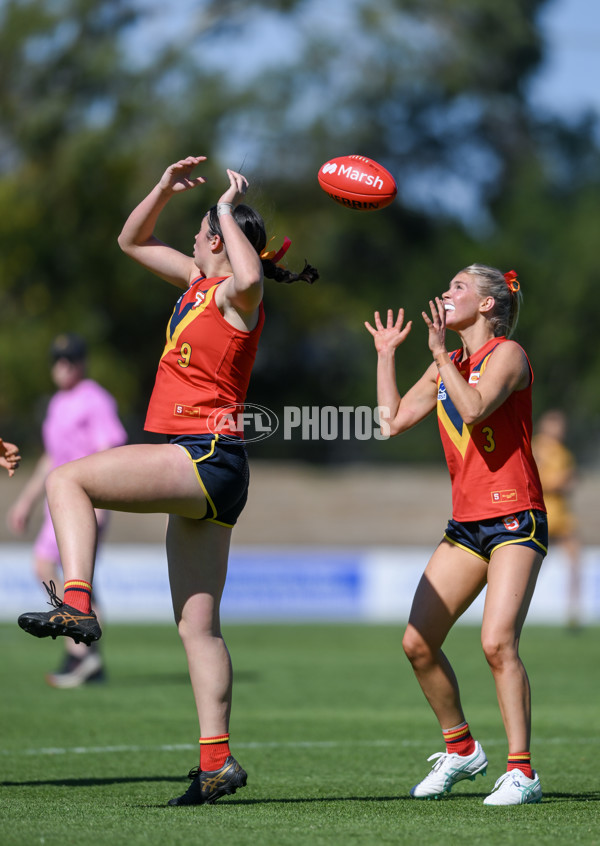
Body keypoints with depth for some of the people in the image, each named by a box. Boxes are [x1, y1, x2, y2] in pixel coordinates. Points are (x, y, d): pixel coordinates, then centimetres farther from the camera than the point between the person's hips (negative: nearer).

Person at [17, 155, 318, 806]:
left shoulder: (235, 295, -7)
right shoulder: (197, 282, 18)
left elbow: (251, 276, -34)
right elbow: (132, 240, 30)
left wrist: (228, 210, -21)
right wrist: (165, 188, 17)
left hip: (206, 458, -9)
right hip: (204, 470, 9)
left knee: (67, 479, -13)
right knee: (197, 625, 4)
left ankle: (76, 605, -25)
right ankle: (215, 761, 1)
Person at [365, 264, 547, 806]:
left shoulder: (506, 354, -7)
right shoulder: (447, 366, 16)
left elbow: (474, 409, -24)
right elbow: (393, 420, 16)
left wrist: (441, 354, -15)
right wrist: (386, 354, 16)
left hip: (515, 521, -8)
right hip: (467, 523, 8)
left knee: (497, 642, -21)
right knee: (418, 643, 3)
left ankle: (522, 772, -17)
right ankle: (461, 750, 20)